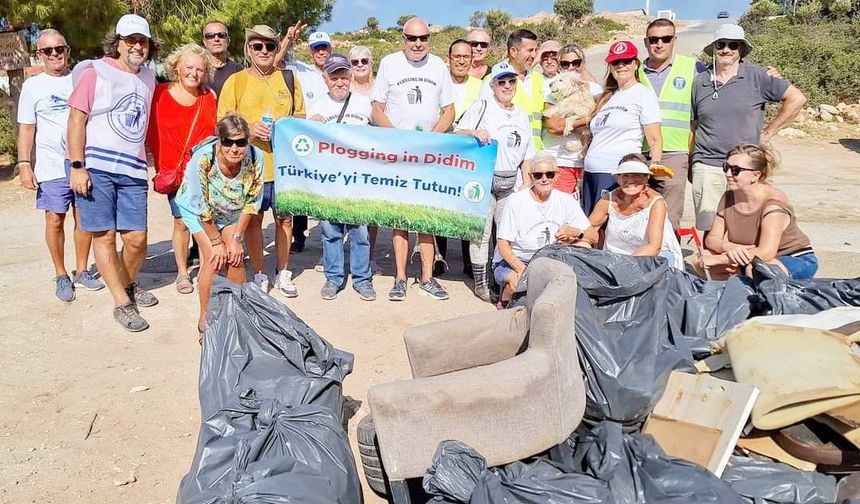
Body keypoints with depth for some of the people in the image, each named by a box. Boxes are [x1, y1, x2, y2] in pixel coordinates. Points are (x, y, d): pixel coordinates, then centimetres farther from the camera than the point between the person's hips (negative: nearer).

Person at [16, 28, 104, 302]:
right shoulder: (32, 86, 4)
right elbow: (26, 128, 3)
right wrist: (24, 164, -6)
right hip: (51, 167, -2)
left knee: (84, 217, 5)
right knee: (55, 220, 0)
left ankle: (81, 271, 18)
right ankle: (61, 276, 11)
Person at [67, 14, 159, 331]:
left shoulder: (148, 78, 15)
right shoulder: (94, 72, -1)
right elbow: (76, 120, -5)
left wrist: (150, 163, 20)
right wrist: (77, 167, -11)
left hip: (132, 171, 4)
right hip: (94, 168, -4)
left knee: (136, 239, 2)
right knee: (104, 235, -1)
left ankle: (128, 284, 29)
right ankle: (122, 304, 8)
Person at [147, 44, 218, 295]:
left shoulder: (209, 97, 6)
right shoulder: (160, 94, -2)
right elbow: (151, 133, 1)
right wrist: (162, 165, -3)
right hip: (174, 172, -1)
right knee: (182, 222, 5)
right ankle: (182, 273, 19)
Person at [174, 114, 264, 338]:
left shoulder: (255, 158, -29)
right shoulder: (203, 158, -37)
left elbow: (252, 203, -14)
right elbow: (201, 207, -25)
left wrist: (237, 238, -12)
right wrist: (216, 240, -18)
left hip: (230, 209, 3)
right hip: (196, 207, -3)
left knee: (235, 256, -7)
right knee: (214, 257, -15)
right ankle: (205, 316, 1)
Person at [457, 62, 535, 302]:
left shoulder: (521, 115, 19)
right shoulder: (481, 107, 3)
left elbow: (526, 155, 20)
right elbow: (458, 134, -3)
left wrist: (527, 184, 12)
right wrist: (474, 133, -24)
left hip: (510, 183, 5)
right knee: (481, 233, -3)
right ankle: (480, 282, 5)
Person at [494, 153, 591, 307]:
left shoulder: (566, 201, 2)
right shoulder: (516, 201, -8)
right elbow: (503, 245, -12)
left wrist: (575, 232, -24)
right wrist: (522, 269, -30)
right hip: (511, 262, -4)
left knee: (583, 248, -18)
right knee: (518, 282, -38)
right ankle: (505, 305, -1)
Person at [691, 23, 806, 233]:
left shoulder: (757, 76, 2)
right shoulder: (700, 82, 10)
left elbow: (796, 98, 3)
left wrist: (768, 132, 2)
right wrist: (690, 162, 15)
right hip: (707, 166, 2)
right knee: (709, 230, -1)